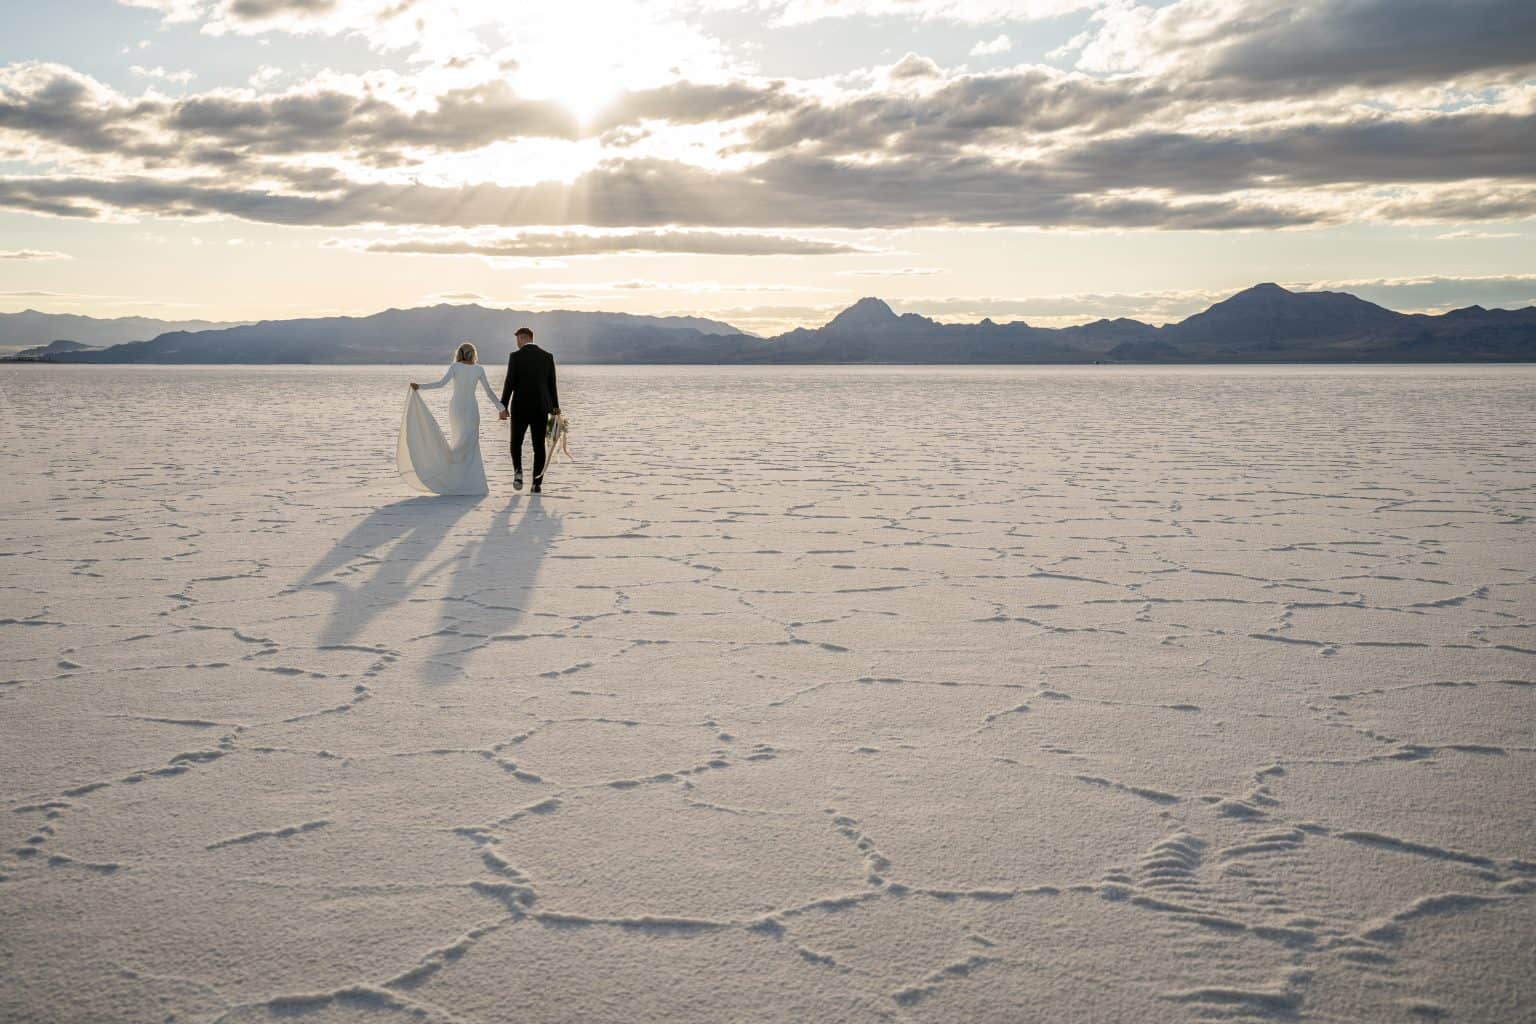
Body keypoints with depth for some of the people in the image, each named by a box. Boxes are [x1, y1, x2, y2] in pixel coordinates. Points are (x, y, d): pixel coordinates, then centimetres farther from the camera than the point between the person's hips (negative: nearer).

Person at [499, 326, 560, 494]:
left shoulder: (516, 356, -7)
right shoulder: (547, 357, 4)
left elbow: (509, 384, -9)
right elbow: (552, 385, 6)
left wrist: (503, 407, -3)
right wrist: (555, 409, 12)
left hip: (520, 407, -2)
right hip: (541, 408, 2)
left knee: (516, 442, 16)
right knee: (539, 446, 6)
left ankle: (518, 472, -6)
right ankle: (537, 484, 1)